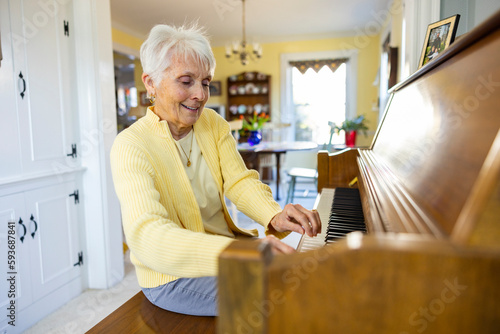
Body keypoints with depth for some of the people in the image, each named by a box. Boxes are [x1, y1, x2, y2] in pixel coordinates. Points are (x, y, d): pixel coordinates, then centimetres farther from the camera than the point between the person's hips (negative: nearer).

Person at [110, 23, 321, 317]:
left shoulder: (214, 124, 3)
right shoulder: (130, 145, -19)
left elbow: (240, 182, -8)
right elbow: (147, 234, -33)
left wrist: (274, 216, -30)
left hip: (224, 247, 6)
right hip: (172, 275, -6)